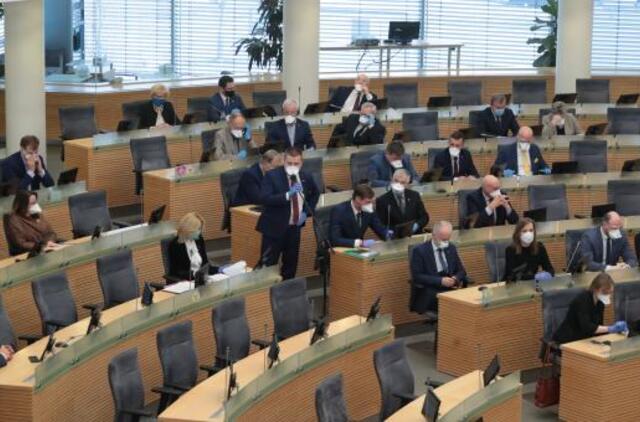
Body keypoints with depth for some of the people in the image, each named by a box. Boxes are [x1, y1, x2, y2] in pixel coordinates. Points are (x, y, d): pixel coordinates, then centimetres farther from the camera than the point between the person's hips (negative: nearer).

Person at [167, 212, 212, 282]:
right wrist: (193, 274, -25)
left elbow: (205, 262, 11)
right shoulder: (175, 244, -12)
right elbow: (176, 271, -13)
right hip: (182, 281, -7)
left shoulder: (199, 239, 6)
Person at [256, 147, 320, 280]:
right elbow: (264, 199, -26)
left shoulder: (306, 177, 3)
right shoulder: (272, 176, -13)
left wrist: (307, 211, 8)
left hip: (294, 228, 5)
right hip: (275, 228, -5)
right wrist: (287, 195, -35)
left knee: (291, 265, 13)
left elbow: (315, 194, 23)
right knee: (267, 265, -3)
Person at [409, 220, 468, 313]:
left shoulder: (451, 248, 14)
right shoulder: (419, 251, -3)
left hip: (449, 288, 5)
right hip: (428, 292, -5)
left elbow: (461, 271, 18)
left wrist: (455, 279, -7)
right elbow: (417, 277, -10)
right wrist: (440, 281, -20)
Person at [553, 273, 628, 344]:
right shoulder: (582, 300, -20)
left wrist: (616, 329, -11)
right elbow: (586, 327, -29)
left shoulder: (600, 302, 2)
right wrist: (610, 328, -31)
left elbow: (597, 326, 4)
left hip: (582, 341, 7)